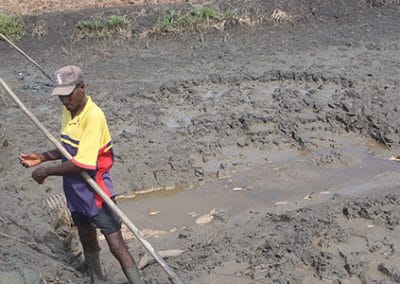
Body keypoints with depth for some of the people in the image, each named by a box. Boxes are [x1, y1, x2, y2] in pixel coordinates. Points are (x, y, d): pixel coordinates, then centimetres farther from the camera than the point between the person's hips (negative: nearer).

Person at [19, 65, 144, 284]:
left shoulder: (93, 116, -23)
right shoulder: (68, 111, 4)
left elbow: (83, 163, -27)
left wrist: (46, 171, -17)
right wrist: (42, 158, 5)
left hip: (95, 191, -9)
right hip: (75, 190, 9)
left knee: (116, 245, -8)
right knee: (87, 241, 21)